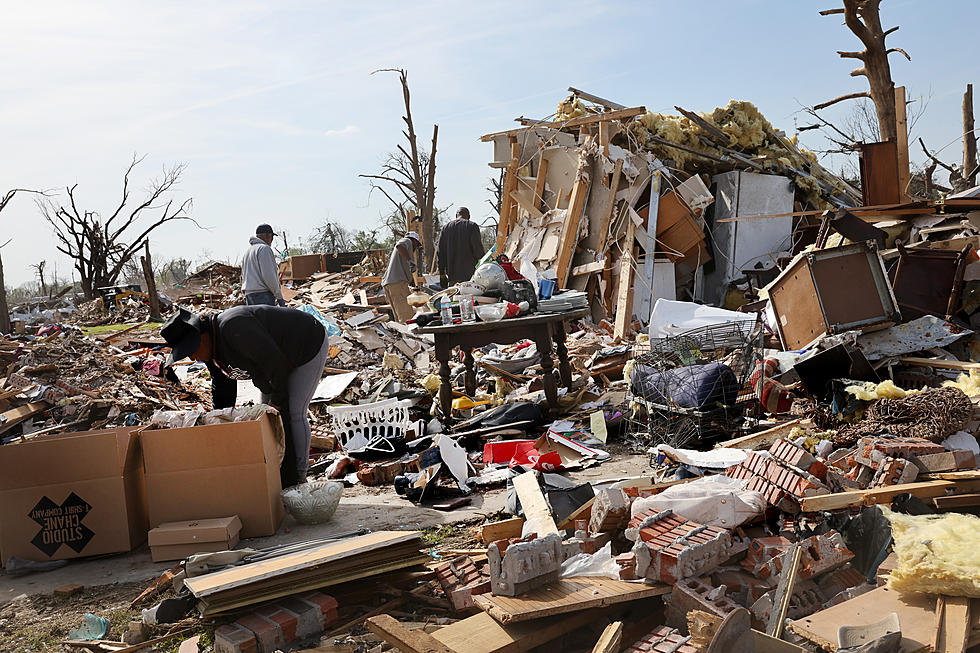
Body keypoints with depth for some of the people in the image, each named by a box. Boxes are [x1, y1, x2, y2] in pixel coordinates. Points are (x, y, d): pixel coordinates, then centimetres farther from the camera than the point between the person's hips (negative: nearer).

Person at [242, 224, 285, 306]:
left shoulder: (248, 251, 22)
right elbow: (268, 275, -16)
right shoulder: (264, 248, -8)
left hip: (248, 293, 9)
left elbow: (244, 277, 23)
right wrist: (279, 296, -11)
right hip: (263, 294, -9)